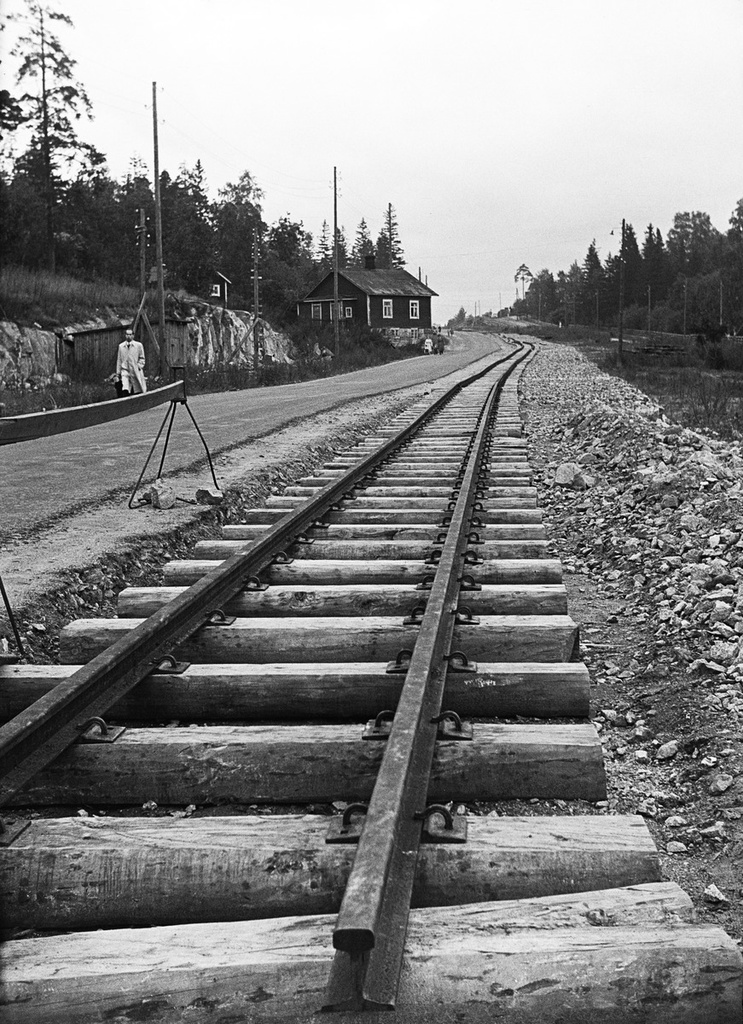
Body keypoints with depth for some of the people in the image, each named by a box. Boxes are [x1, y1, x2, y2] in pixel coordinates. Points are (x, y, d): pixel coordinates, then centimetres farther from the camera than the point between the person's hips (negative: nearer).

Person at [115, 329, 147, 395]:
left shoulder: (139, 345, 3)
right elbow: (119, 360, 13)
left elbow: (142, 358, 11)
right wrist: (118, 374, 11)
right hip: (125, 371, 0)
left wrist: (139, 366, -6)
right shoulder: (121, 346, 9)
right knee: (125, 390, -20)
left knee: (138, 393, -1)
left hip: (136, 372, 0)